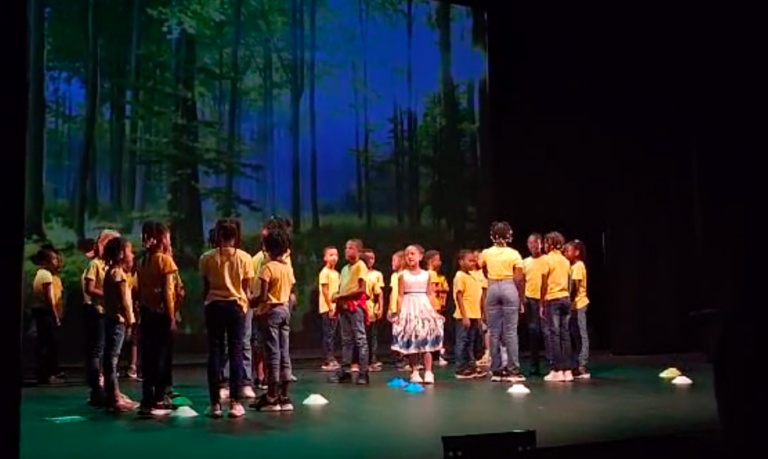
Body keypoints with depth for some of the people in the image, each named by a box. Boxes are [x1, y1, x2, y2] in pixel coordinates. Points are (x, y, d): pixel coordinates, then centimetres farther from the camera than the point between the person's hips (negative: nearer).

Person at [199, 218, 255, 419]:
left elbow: (205, 287, 2)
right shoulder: (244, 258, -1)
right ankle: (235, 402, 2)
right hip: (236, 305, 0)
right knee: (236, 353, 4)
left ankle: (215, 404, 5)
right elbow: (247, 289, 1)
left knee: (214, 352, 5)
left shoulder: (207, 258, -1)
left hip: (214, 306, 1)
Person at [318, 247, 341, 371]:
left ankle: (331, 360, 16)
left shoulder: (336, 273, 16)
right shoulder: (324, 272, -9)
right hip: (327, 308, -8)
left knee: (332, 334, 10)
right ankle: (328, 362, -3)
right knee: (328, 334, -6)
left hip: (334, 308, 8)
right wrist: (330, 306, -17)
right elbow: (325, 291, -14)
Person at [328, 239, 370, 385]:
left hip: (356, 306, -7)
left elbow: (362, 289, -13)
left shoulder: (360, 265, -6)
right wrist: (336, 296, -3)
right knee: (346, 340, 10)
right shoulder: (345, 268, 16)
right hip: (344, 306, 8)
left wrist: (341, 296, -13)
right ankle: (345, 371, 15)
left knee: (360, 339, -4)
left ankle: (363, 373, -3)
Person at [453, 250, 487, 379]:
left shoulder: (473, 277, 14)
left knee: (470, 342, 13)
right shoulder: (460, 276, -10)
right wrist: (464, 316, -19)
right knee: (462, 342, -2)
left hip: (474, 315, 8)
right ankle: (461, 369, 2)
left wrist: (479, 315, 17)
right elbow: (459, 297, -15)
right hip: (464, 316, -8)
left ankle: (471, 367, 20)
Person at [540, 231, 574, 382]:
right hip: (566, 298, 5)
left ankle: (557, 370, -4)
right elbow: (568, 282, 11)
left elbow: (544, 284, -6)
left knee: (554, 334, -3)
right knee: (565, 334, 6)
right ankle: (567, 370, 6)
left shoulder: (547, 259, -4)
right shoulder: (566, 261, 13)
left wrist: (542, 305, -2)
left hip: (552, 299, -5)